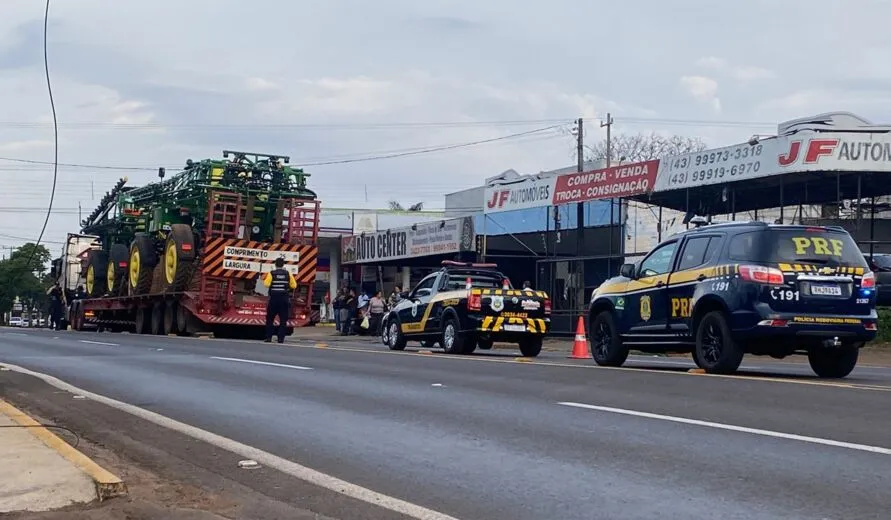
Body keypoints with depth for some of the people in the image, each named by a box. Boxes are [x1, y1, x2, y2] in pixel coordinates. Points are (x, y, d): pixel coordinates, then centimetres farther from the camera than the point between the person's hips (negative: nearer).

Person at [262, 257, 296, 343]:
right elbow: (294, 285, 0)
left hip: (273, 298, -1)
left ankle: (268, 337, 5)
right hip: (284, 298, 1)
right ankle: (281, 338, -2)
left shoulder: (271, 273, -3)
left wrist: (264, 280, 8)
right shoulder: (288, 273, 3)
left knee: (270, 318, 9)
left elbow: (266, 284, -12)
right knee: (283, 319, 3)